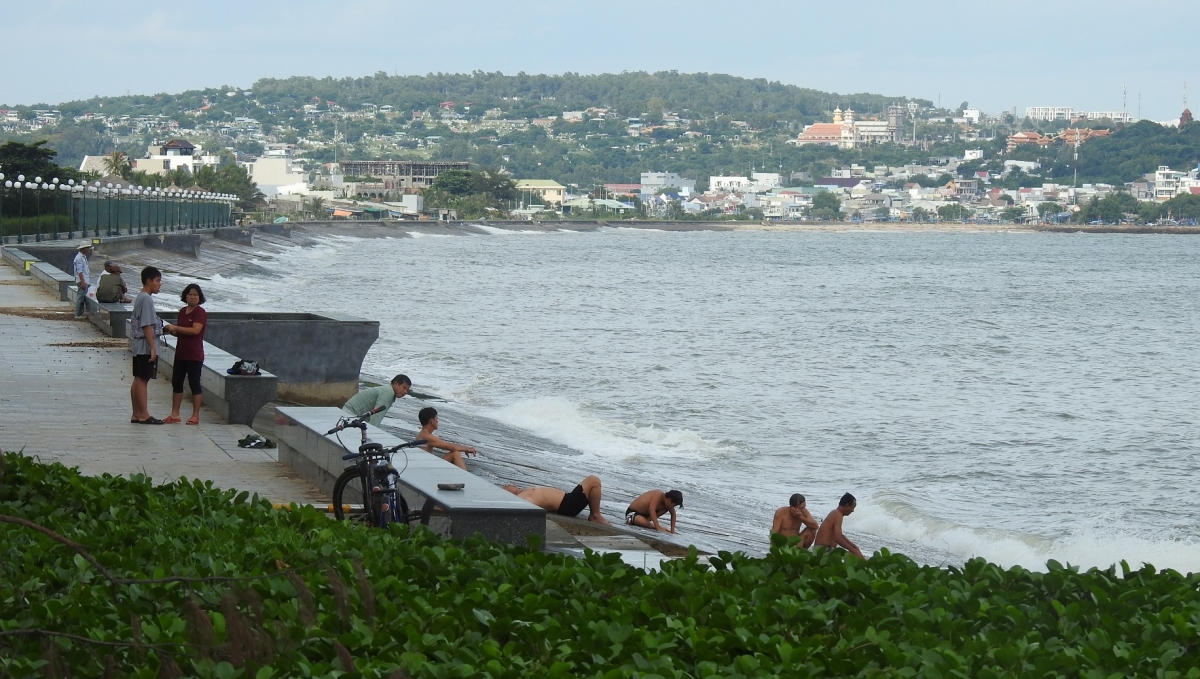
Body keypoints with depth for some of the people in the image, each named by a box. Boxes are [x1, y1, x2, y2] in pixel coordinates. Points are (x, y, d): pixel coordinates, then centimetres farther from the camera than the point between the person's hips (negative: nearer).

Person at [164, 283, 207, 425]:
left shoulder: (200, 312, -11)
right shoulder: (182, 311, 13)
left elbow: (195, 330, -24)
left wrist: (176, 328, -19)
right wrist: (172, 331, -1)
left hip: (194, 355, -8)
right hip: (181, 353, 8)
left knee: (194, 384, -3)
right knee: (176, 383, 10)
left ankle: (195, 416, 3)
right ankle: (174, 414, 16)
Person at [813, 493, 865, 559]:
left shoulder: (834, 513, 17)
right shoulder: (838, 515, -13)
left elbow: (840, 535, 28)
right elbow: (838, 538, -24)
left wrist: (854, 546, 22)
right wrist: (853, 550, -18)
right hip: (824, 549, -10)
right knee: (855, 556, -21)